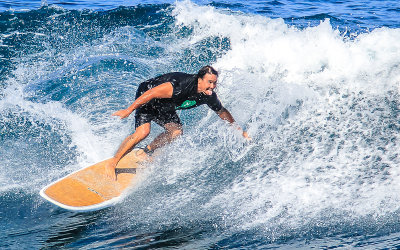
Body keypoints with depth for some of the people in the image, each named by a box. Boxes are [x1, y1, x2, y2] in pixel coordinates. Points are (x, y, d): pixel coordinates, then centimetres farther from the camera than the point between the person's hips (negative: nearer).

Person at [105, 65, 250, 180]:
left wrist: (239, 130, 12)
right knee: (143, 132, -23)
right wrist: (128, 110, -32)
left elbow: (222, 112, 6)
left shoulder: (209, 96, -14)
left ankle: (144, 153, 11)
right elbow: (152, 93, -34)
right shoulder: (181, 85, -37)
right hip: (147, 98, -7)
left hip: (164, 106, 8)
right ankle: (112, 163, -12)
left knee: (176, 131, -8)